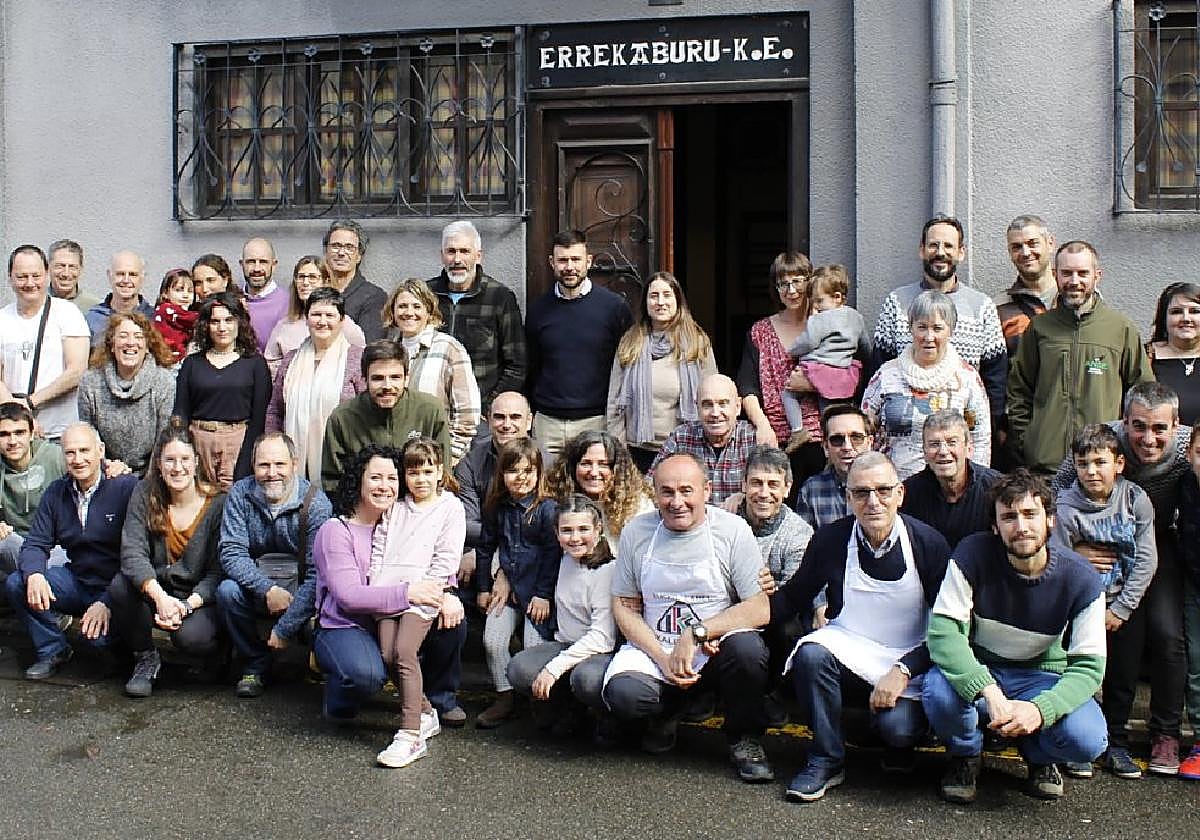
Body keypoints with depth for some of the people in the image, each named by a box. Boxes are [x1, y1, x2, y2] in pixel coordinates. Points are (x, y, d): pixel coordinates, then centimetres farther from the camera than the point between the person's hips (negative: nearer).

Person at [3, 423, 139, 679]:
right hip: (76, 580, 6)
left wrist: (107, 602, -25)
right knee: (16, 584, -15)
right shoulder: (56, 492, 6)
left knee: (99, 635, -31)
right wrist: (34, 575, -21)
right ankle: (53, 649, 5)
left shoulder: (127, 486, -14)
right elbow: (35, 544, 4)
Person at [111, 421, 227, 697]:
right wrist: (159, 597, -30)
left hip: (200, 599, -3)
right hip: (154, 593, 3)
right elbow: (132, 552, -14)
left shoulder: (218, 504, -10)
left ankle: (220, 651, 7)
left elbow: (218, 572, -11)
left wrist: (187, 605, -27)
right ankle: (146, 657, -1)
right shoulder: (145, 494, -4)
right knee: (120, 585, -27)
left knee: (189, 636, -32)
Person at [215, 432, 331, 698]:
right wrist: (267, 589, -28)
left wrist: (285, 628, -23)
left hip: (301, 590, -2)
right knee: (227, 591, -27)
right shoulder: (240, 494, -6)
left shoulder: (316, 503, -15)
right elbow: (230, 552, -12)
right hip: (257, 585, 2)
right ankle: (255, 665, -4)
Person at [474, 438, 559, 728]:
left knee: (535, 647, -9)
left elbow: (553, 552, -11)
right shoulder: (497, 508, 5)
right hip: (506, 586, 5)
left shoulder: (546, 508, -10)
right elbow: (485, 548, 15)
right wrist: (484, 587, 14)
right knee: (493, 641, -1)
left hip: (537, 590, -5)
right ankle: (504, 698, 13)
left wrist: (544, 594, -13)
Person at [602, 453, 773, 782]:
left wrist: (697, 634, -22)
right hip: (653, 647, 2)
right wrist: (663, 659, -11)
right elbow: (624, 607, 4)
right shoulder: (636, 532, 0)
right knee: (623, 694, -29)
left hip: (714, 650, -1)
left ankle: (744, 739, -3)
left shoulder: (732, 530, -7)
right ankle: (667, 712, 11)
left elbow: (760, 609, -11)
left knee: (747, 649, -34)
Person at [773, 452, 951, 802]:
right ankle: (826, 760, -12)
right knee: (811, 654, -31)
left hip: (909, 657, -2)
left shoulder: (928, 543, -10)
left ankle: (899, 745, 12)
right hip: (849, 647, 2)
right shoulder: (830, 539, -5)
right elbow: (793, 598, 4)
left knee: (897, 728, -29)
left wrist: (903, 671, -20)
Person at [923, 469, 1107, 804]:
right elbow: (943, 630, -24)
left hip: (1041, 678, 1)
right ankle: (964, 754, 3)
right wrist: (989, 692, -39)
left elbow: (1089, 665, -16)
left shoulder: (1081, 578, -15)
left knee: (1088, 740, -28)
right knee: (939, 691, -35)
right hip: (976, 672, -1)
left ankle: (1039, 756, 11)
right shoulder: (973, 554, -19)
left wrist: (1040, 708, -35)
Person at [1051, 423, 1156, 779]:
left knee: (1124, 676, 6)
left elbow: (1146, 560, -5)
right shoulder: (1065, 506, -13)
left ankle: (1116, 745, 21)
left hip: (1125, 606, 2)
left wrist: (1119, 610, -8)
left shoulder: (1136, 499, -6)